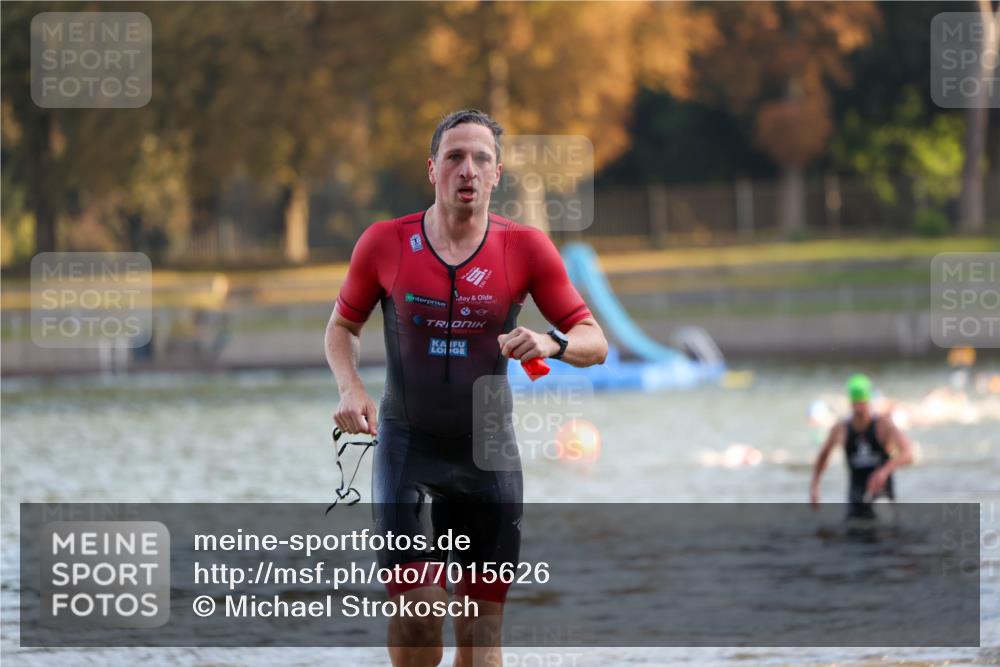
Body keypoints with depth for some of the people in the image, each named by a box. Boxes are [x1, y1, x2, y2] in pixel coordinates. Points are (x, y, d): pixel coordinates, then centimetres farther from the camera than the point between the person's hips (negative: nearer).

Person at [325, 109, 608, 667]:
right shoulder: (385, 243, -3)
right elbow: (343, 324, 12)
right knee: (416, 610, -15)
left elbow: (595, 342, -2)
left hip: (488, 451, 1)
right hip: (407, 444, -1)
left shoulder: (526, 248, -3)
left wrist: (552, 343, -24)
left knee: (482, 621, 3)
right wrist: (350, 388, -7)